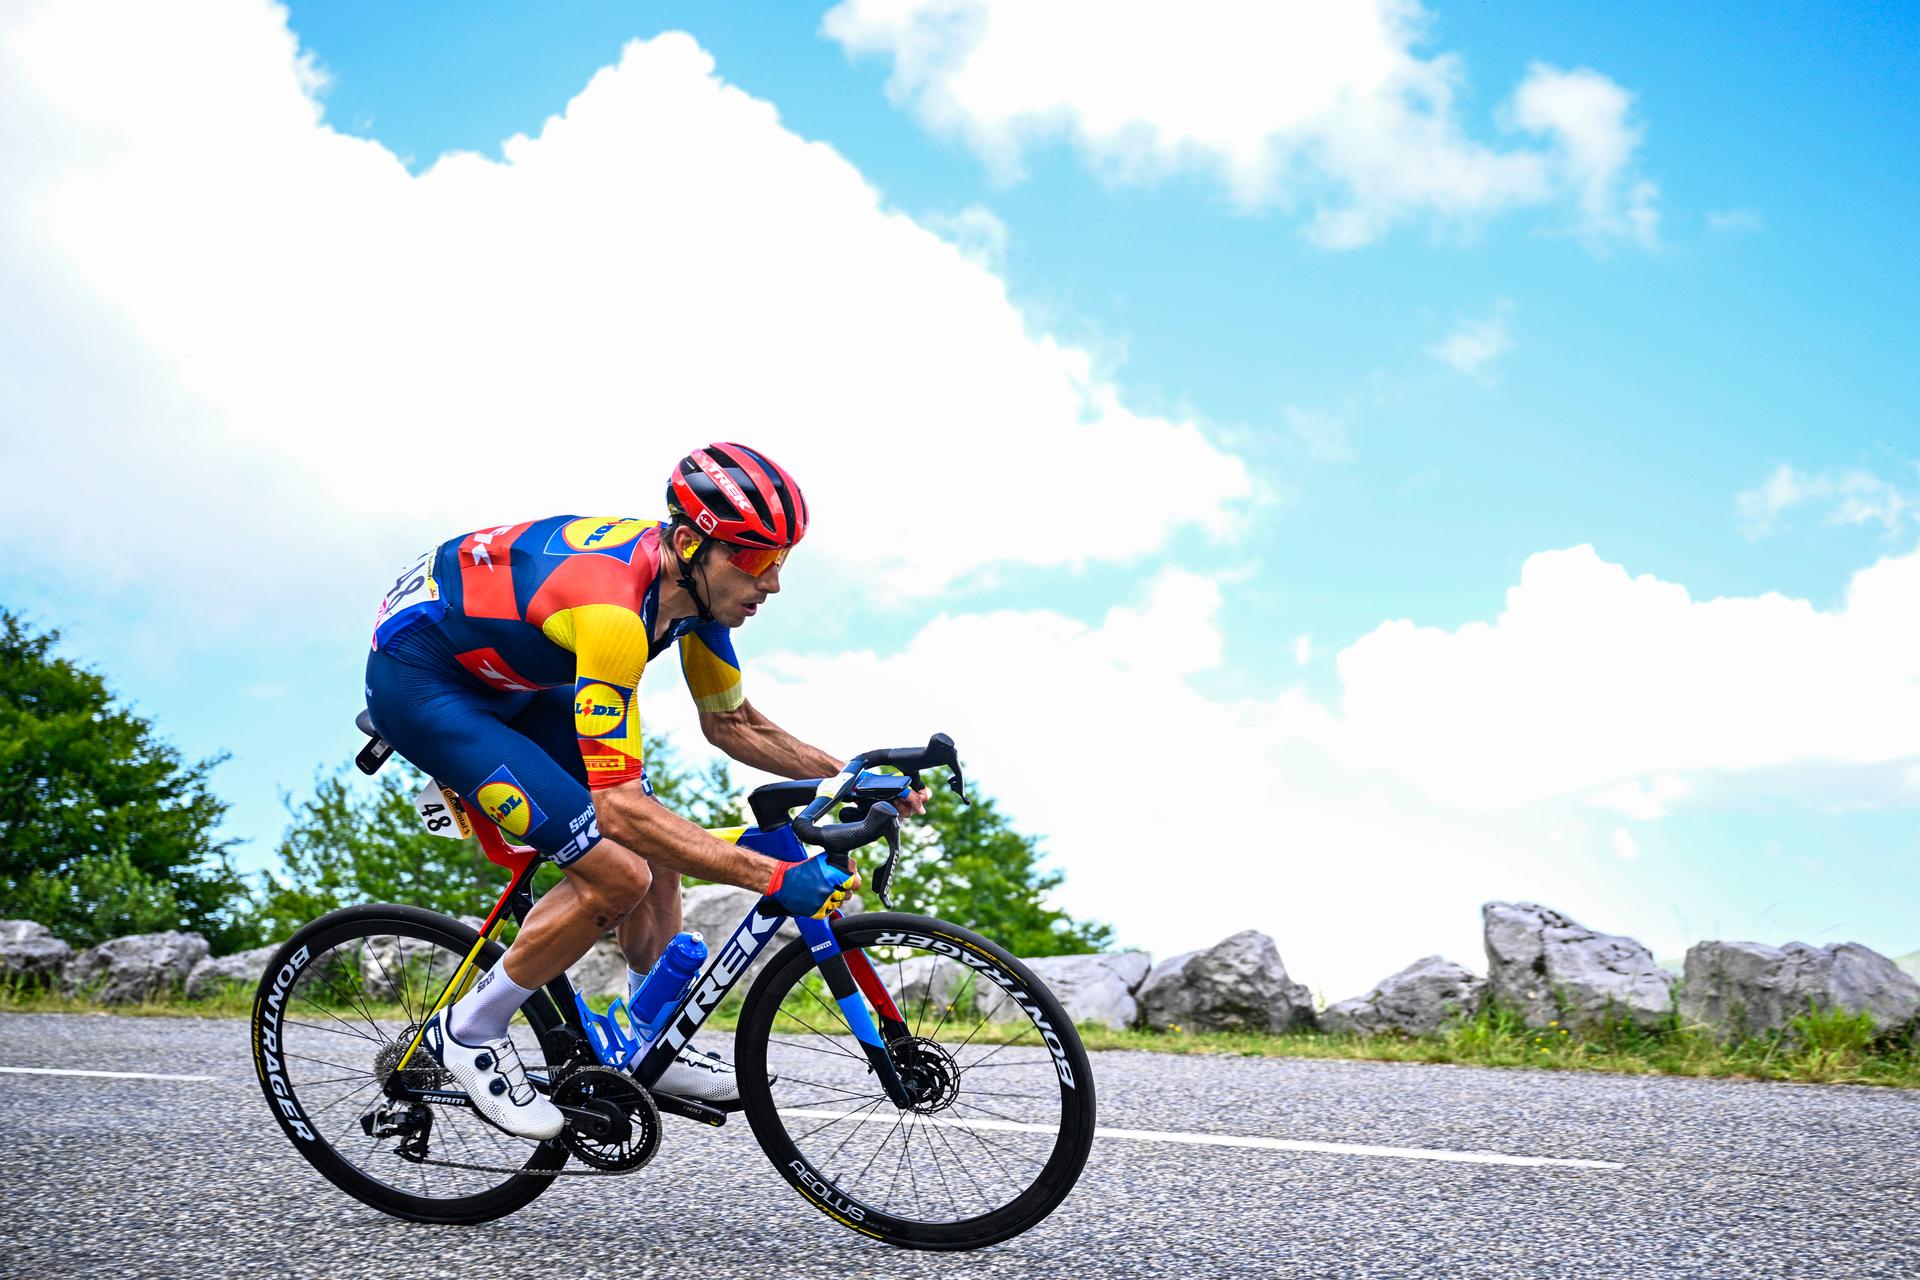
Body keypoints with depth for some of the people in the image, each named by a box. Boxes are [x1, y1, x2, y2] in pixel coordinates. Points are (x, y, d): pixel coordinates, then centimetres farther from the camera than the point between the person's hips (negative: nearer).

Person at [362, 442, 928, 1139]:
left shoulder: (697, 580, -10)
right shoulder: (613, 607, -37)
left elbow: (729, 722, 6)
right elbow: (615, 803, -37)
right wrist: (774, 878, -40)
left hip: (508, 677, 9)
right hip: (418, 680, -9)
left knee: (656, 848, 5)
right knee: (617, 872, -18)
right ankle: (469, 1032, 2)